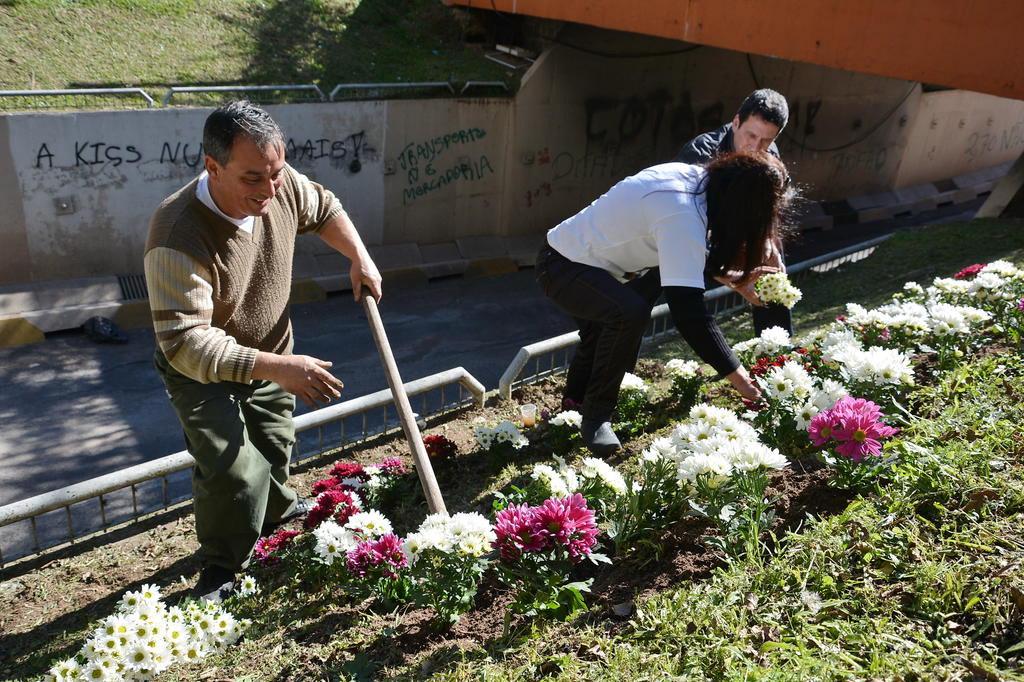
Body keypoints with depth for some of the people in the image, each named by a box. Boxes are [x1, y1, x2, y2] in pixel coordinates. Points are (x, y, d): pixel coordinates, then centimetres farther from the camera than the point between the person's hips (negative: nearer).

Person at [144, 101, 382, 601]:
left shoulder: (280, 185, -20)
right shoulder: (177, 236, -39)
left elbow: (323, 209, 5)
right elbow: (186, 343, -41)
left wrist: (360, 258, -9)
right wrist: (277, 367, -47)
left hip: (269, 359, 6)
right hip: (202, 371, -5)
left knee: (275, 451, 22)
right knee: (236, 472, -17)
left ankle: (279, 512, 54)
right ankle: (220, 569, 11)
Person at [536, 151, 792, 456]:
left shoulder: (698, 179, -5)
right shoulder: (682, 215, -32)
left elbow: (690, 255, 15)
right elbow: (689, 312, -35)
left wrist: (732, 275, 5)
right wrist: (738, 377, -29)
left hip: (586, 256, 10)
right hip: (562, 266, -10)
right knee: (630, 313, -31)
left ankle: (577, 396, 45)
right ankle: (596, 417, -13)